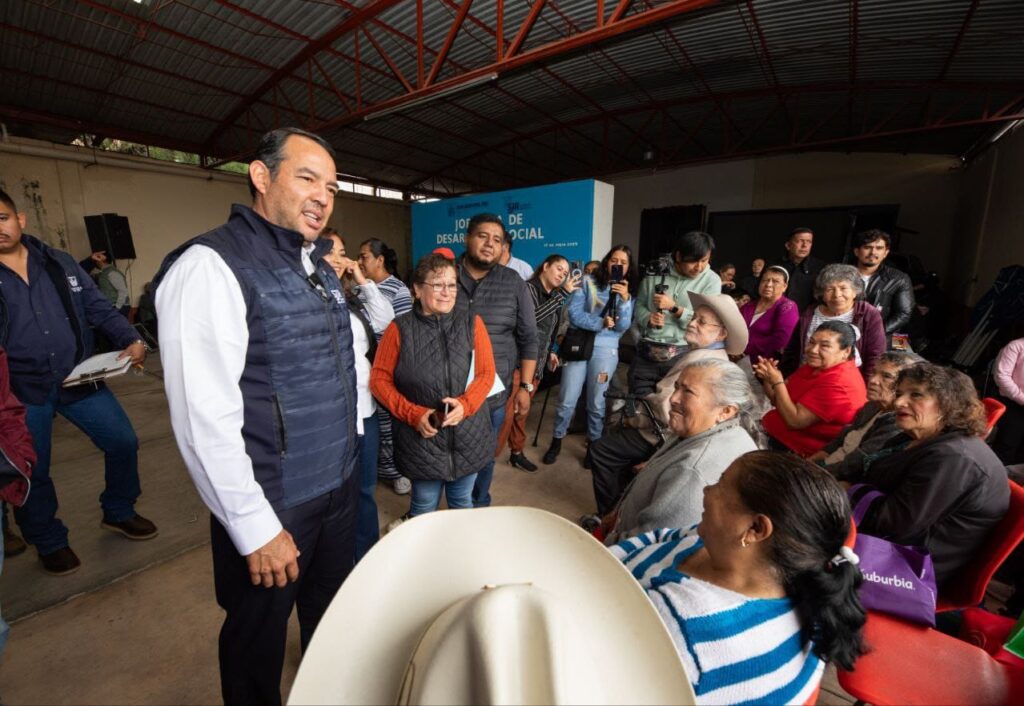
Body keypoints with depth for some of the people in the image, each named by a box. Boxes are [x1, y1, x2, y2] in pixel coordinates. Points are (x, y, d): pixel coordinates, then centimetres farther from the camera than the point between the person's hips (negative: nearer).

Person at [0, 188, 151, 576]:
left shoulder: (59, 262, 4)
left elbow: (99, 308, 4)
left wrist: (131, 340, -13)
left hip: (80, 380, 2)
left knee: (123, 442, 6)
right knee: (31, 474, 10)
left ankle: (118, 512, 30)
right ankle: (50, 543, 32)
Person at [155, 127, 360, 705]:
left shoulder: (321, 266, 7)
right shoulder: (211, 265, -17)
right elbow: (204, 418, -21)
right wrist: (256, 529, -17)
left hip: (340, 486, 7)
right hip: (273, 505, -7)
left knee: (331, 618, 28)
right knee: (260, 641, 20)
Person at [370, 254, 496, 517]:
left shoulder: (472, 323, -2)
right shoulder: (400, 329, -6)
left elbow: (486, 372, -1)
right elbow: (379, 379, -3)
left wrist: (465, 404, -18)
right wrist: (413, 414, -14)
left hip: (469, 434, 2)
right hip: (421, 437, -2)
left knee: (462, 503, 21)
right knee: (424, 508, 14)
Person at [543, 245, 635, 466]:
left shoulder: (628, 292, 7)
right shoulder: (588, 282, 1)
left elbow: (623, 327, -5)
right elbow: (574, 314, -8)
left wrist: (624, 299, -17)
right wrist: (601, 323, -15)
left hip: (606, 350, 1)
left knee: (596, 403, 7)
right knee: (566, 401, 0)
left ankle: (593, 444, 27)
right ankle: (556, 441, 21)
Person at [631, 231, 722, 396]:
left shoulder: (711, 280, -2)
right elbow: (640, 304, 9)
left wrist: (673, 307, -16)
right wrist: (648, 318, -11)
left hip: (681, 355, -2)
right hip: (646, 352, 2)